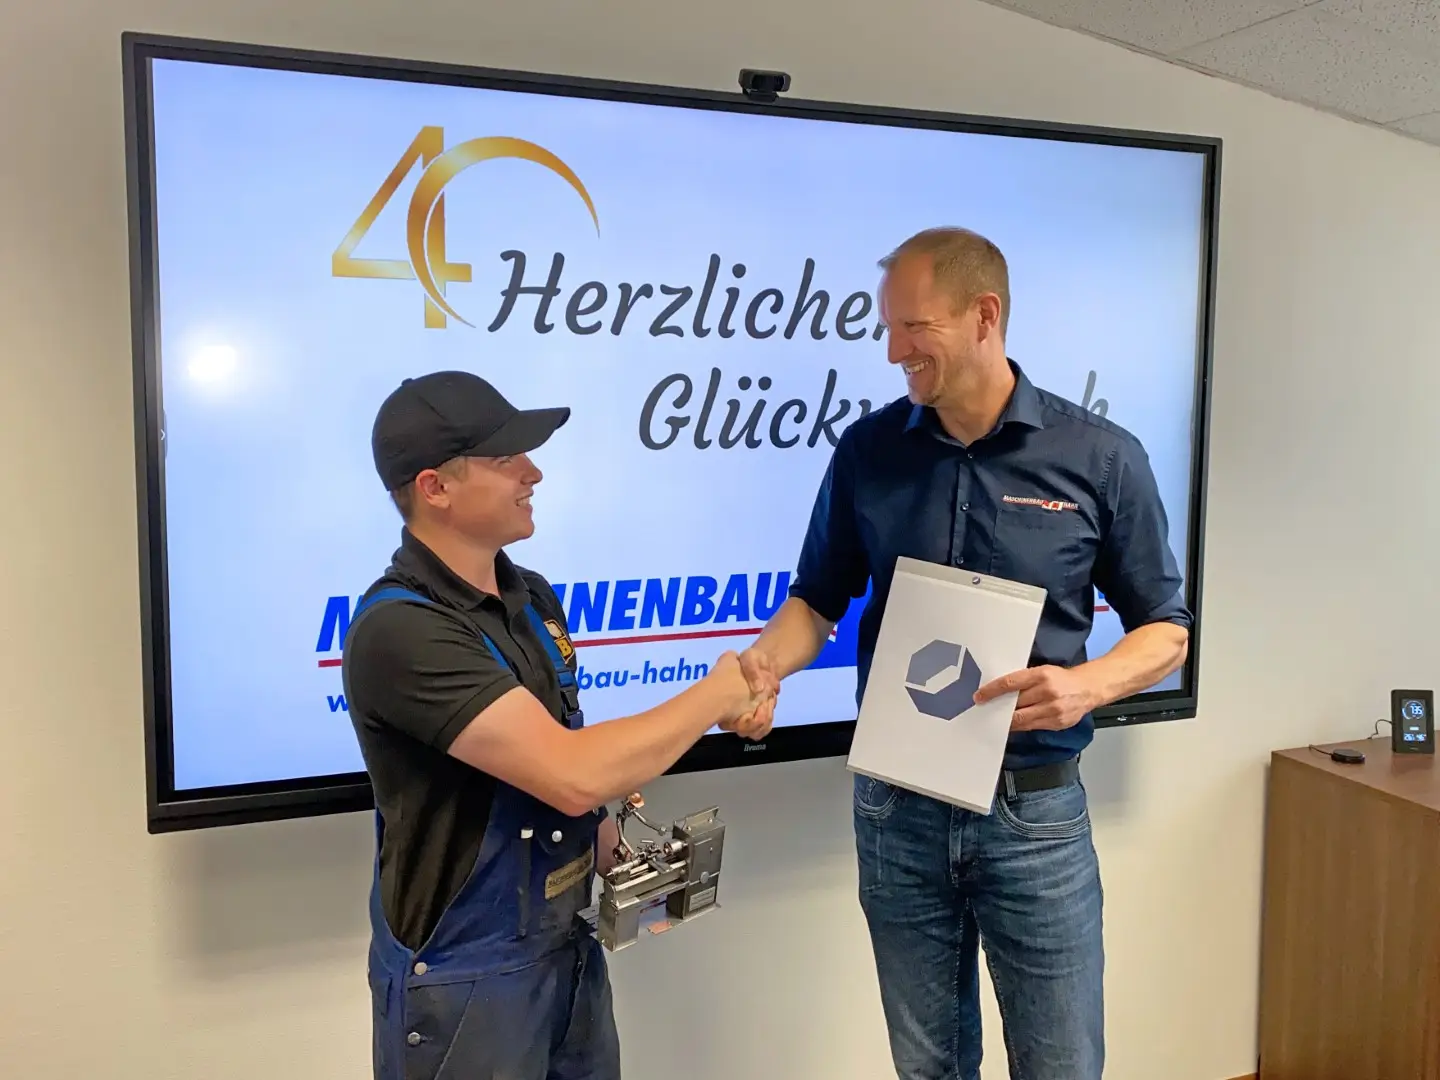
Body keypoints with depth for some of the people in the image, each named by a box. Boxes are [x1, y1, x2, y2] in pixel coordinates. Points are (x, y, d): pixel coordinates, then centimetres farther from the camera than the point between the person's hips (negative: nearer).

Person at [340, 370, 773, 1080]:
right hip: (462, 974, -7)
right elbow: (572, 774, -31)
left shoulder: (532, 598, 3)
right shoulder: (399, 631, -25)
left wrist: (613, 848, 1)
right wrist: (716, 695, -19)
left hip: (571, 946, 7)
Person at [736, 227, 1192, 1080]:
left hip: (1036, 811, -2)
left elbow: (1166, 629, -1)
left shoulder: (1102, 459, -8)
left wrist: (1089, 684, -21)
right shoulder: (867, 452, -2)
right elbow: (820, 597, 7)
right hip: (897, 808, 2)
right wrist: (767, 662, -14)